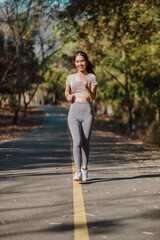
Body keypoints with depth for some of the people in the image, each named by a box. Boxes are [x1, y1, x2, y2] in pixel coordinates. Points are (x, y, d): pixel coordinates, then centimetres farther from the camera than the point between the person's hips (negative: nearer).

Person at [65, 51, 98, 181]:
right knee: (77, 142, -13)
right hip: (74, 112, 0)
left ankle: (85, 168, 26)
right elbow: (67, 91, 25)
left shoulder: (92, 77, 5)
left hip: (87, 112, 0)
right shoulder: (70, 77, 11)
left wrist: (86, 87, -21)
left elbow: (93, 96, -3)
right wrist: (68, 96, 2)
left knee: (86, 142, 6)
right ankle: (78, 171, -12)